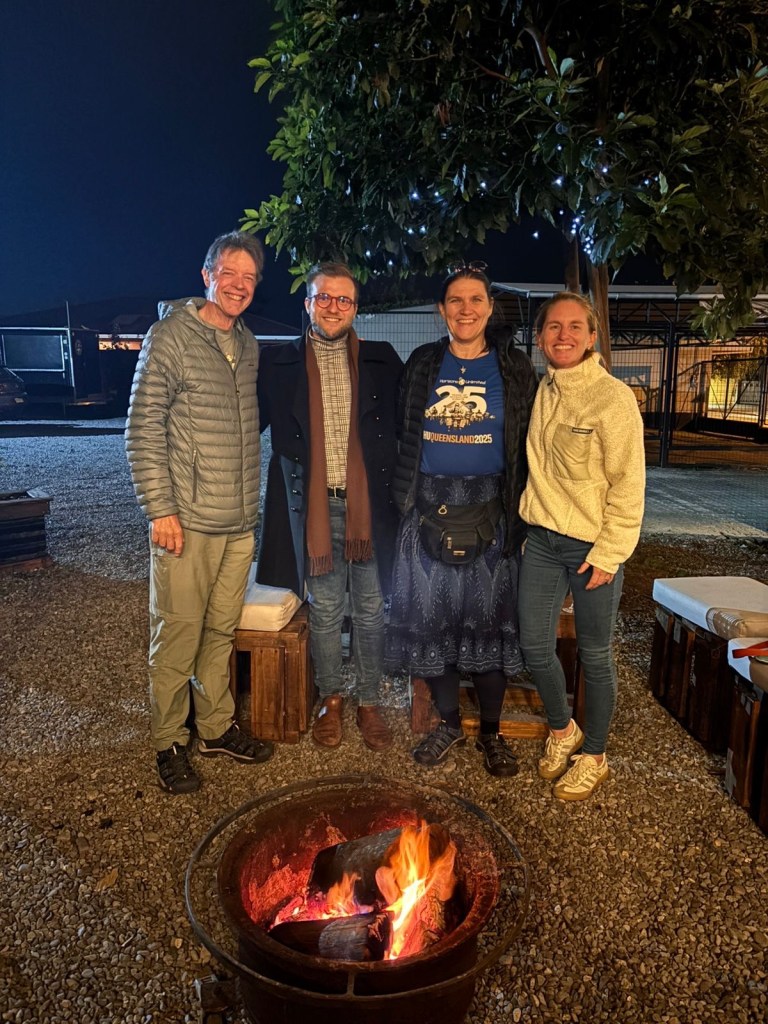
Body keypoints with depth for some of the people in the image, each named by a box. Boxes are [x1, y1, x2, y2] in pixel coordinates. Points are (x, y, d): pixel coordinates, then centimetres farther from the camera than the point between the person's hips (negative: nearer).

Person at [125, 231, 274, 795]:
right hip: (187, 521, -6)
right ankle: (171, 743, 21)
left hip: (240, 524, 6)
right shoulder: (171, 336, -7)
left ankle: (217, 727, 31)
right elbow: (143, 430, -10)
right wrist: (160, 509, -14)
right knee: (178, 636, 3)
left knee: (222, 631, 15)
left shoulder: (249, 345, 12)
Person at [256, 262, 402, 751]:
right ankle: (331, 699, 32)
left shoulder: (383, 360, 3)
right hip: (314, 506, 0)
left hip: (369, 504, 1)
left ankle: (370, 702, 29)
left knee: (370, 609, 11)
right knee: (325, 610, 12)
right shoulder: (279, 363, 2)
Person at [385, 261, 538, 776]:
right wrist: (405, 498, 4)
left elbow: (529, 446, 2)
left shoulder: (515, 368, 3)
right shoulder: (422, 364, 8)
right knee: (431, 617, 6)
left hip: (490, 512, -1)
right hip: (429, 508, 2)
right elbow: (402, 436, 10)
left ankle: (491, 730, 23)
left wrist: (521, 512, -3)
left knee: (489, 617, 5)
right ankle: (450, 723, 26)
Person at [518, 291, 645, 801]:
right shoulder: (541, 391, 6)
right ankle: (562, 730, 37)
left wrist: (608, 554, -14)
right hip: (542, 539, 6)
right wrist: (528, 517, 9)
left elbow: (628, 484, -13)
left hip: (592, 546, -5)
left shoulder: (612, 397, -12)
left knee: (595, 656, 8)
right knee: (535, 646, 11)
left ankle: (593, 756, 29)